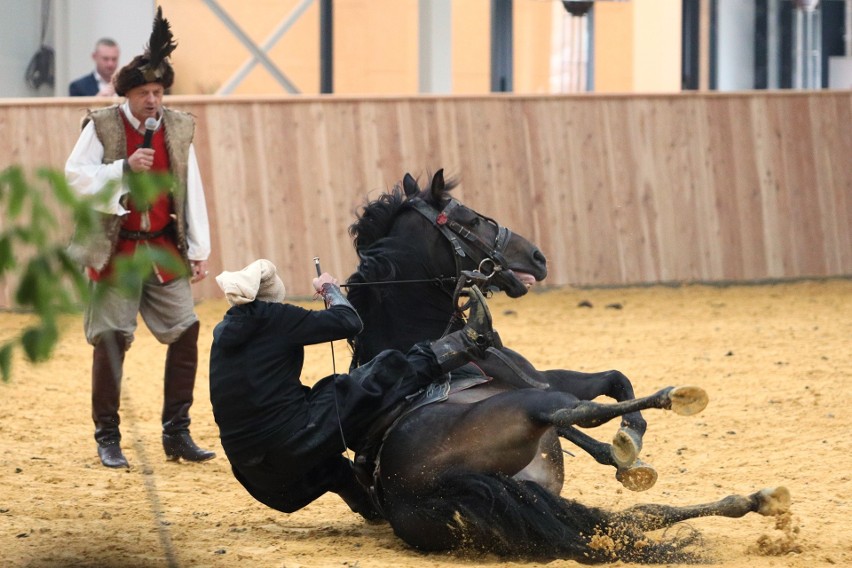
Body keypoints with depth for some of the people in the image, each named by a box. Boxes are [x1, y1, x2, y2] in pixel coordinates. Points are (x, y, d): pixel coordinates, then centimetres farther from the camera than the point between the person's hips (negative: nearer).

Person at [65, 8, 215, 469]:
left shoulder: (178, 128, 5)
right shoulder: (101, 127, -6)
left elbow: (192, 192, 7)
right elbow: (75, 176, -12)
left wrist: (200, 250, 5)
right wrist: (124, 168, -22)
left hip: (165, 252, 4)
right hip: (115, 253, -4)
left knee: (186, 335, -1)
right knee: (110, 343, -3)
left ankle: (176, 434, 9)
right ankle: (107, 439, 8)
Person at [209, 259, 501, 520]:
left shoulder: (224, 331, 11)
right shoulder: (273, 318, -10)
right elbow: (348, 322, -6)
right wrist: (330, 288, 14)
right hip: (292, 443, -7)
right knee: (388, 372, -6)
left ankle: (371, 500, 44)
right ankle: (470, 341, 1)